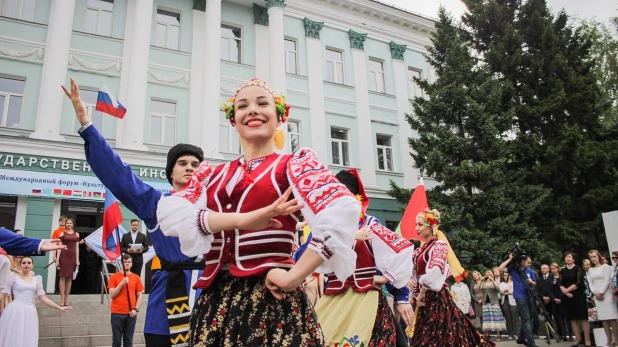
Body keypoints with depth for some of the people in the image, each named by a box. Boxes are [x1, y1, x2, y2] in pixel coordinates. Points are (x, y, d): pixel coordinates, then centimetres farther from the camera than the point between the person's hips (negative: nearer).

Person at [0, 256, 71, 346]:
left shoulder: (37, 279, 11)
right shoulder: (13, 276, 2)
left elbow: (42, 297, 10)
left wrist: (59, 307, 6)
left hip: (29, 312, 3)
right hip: (14, 311, -3)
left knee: (28, 340, 2)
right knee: (12, 339, -3)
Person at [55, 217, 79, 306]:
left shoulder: (76, 234, 13)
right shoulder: (62, 234, 7)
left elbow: (77, 247, 11)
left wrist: (77, 259, 4)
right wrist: (57, 259, -6)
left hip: (73, 256, 2)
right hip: (64, 255, -2)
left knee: (70, 278, 4)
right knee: (63, 277, -4)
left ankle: (66, 299, 9)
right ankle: (62, 299, -1)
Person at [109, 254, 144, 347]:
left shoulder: (136, 277, 7)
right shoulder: (114, 277, 2)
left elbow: (139, 296, 8)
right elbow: (112, 295, -5)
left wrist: (136, 309, -5)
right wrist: (122, 283, -14)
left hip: (131, 313, 2)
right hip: (117, 313, -2)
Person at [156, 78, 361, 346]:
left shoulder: (294, 164, -1)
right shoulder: (213, 175, 12)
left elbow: (343, 211, -19)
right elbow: (169, 213, -6)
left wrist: (292, 277, -19)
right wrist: (243, 219, -21)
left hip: (270, 300, -4)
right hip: (214, 301, 5)